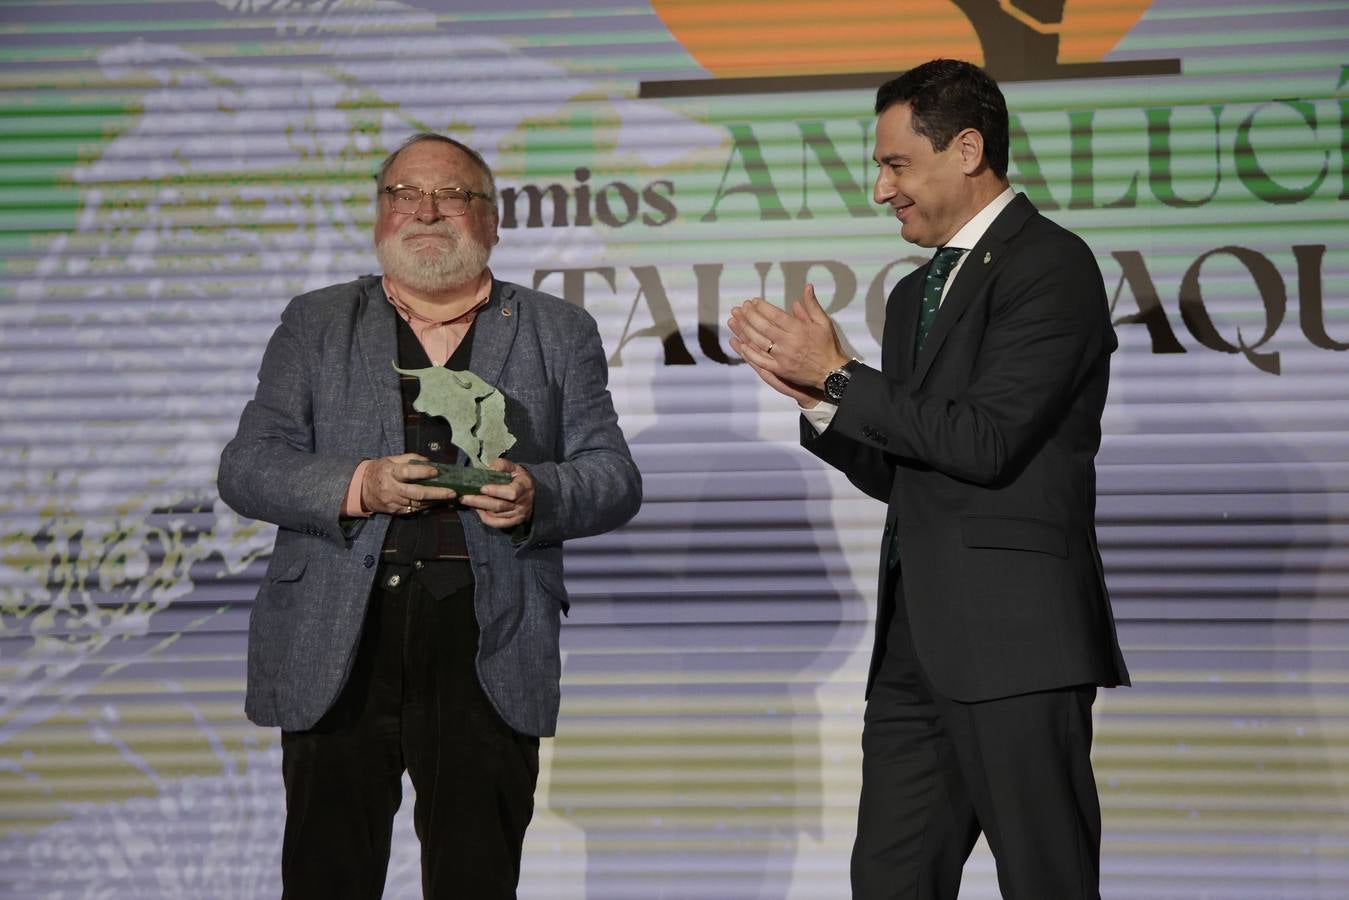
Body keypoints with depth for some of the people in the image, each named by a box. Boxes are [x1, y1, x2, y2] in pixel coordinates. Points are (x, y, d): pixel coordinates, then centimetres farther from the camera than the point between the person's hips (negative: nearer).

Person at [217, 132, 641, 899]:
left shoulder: (560, 333, 13)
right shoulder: (316, 324, 14)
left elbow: (615, 479, 7)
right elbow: (247, 467, 6)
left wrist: (538, 494, -14)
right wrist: (356, 487, -12)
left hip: (488, 653, 0)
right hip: (336, 648, 1)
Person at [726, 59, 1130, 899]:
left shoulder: (1050, 263, -8)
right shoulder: (918, 293, 21)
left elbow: (985, 440, -17)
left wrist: (839, 376, -9)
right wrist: (815, 395, 4)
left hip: (1014, 639, -9)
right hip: (918, 643, 9)